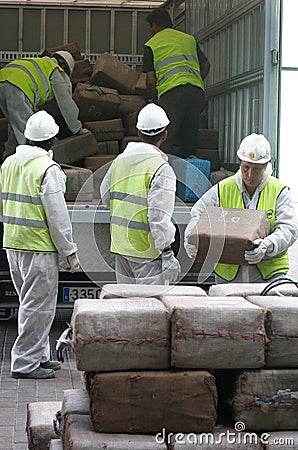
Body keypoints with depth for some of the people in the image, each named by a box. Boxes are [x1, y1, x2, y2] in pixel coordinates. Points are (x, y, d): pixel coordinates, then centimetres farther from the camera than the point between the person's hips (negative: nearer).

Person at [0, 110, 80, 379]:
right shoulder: (48, 169, -16)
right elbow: (57, 216, -16)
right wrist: (69, 251, -9)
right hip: (39, 247, -8)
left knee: (30, 303, 18)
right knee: (38, 305, -2)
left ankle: (39, 356, 26)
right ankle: (25, 363, 1)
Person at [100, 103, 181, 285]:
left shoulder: (119, 160, 7)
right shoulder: (162, 169, -16)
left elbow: (105, 196, 20)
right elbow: (160, 217, -21)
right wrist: (167, 253, -17)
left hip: (120, 244, 7)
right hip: (148, 251, -7)